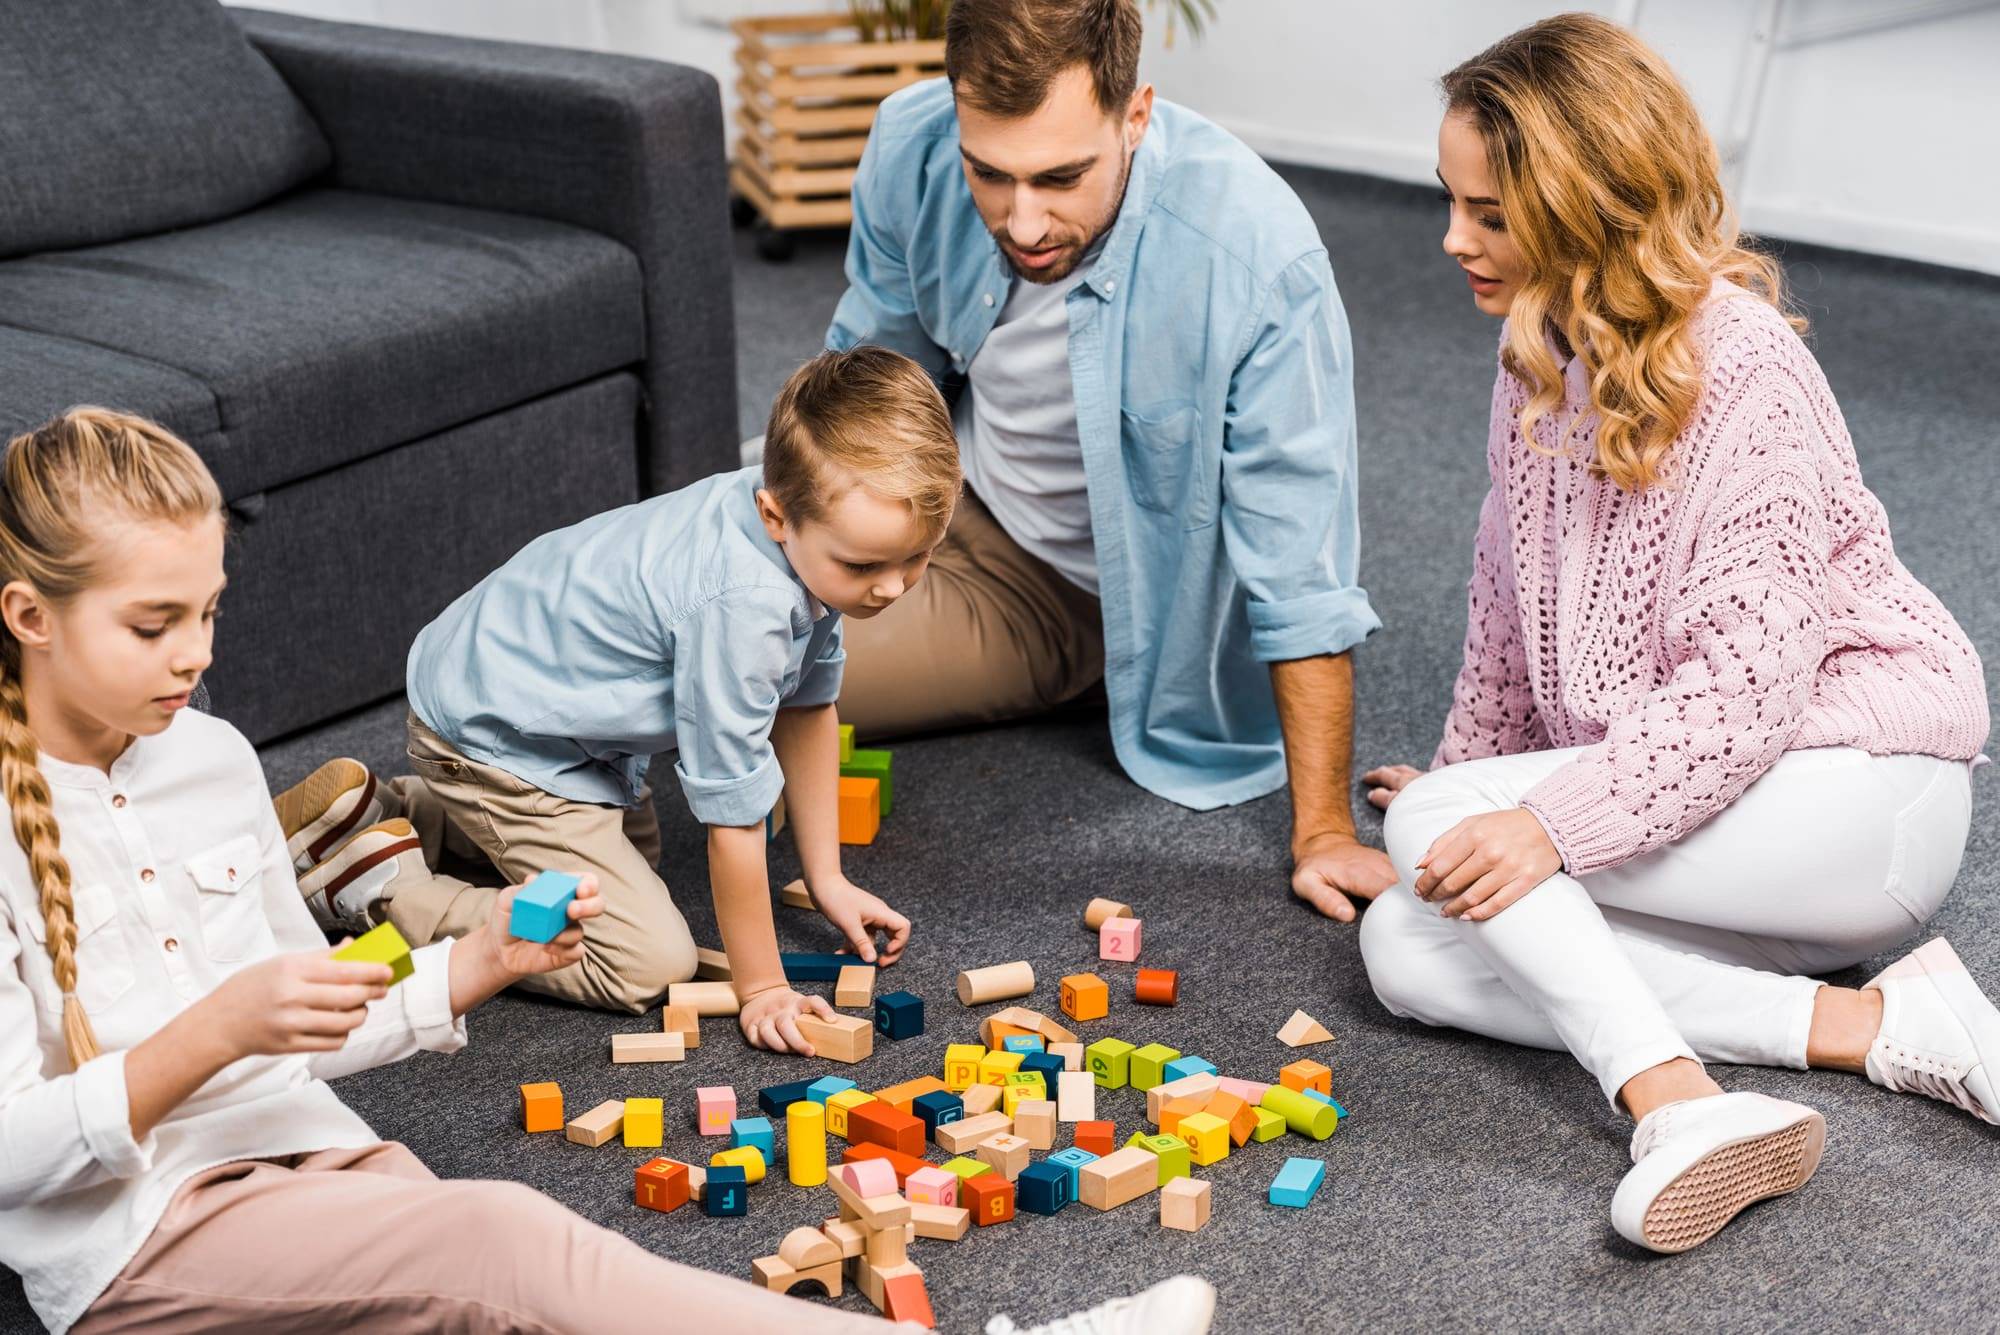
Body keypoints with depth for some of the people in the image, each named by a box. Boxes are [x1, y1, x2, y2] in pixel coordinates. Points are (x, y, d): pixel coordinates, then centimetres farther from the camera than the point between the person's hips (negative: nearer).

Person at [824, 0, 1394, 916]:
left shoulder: (1260, 260, -37)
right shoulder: (911, 147, -23)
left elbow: (1299, 570, -29)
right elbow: (871, 373, -1)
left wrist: (1322, 833, -27)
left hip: (1071, 589, -5)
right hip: (946, 496, 5)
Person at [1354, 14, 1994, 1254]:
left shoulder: (1746, 373, -21)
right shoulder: (1542, 356, 4)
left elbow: (1749, 684, -28)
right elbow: (1508, 602, 16)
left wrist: (1552, 824, -33)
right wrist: (1471, 766, 16)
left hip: (1856, 784, -9)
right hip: (1682, 786, 9)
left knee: (1436, 829, -23)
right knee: (1406, 947, -12)